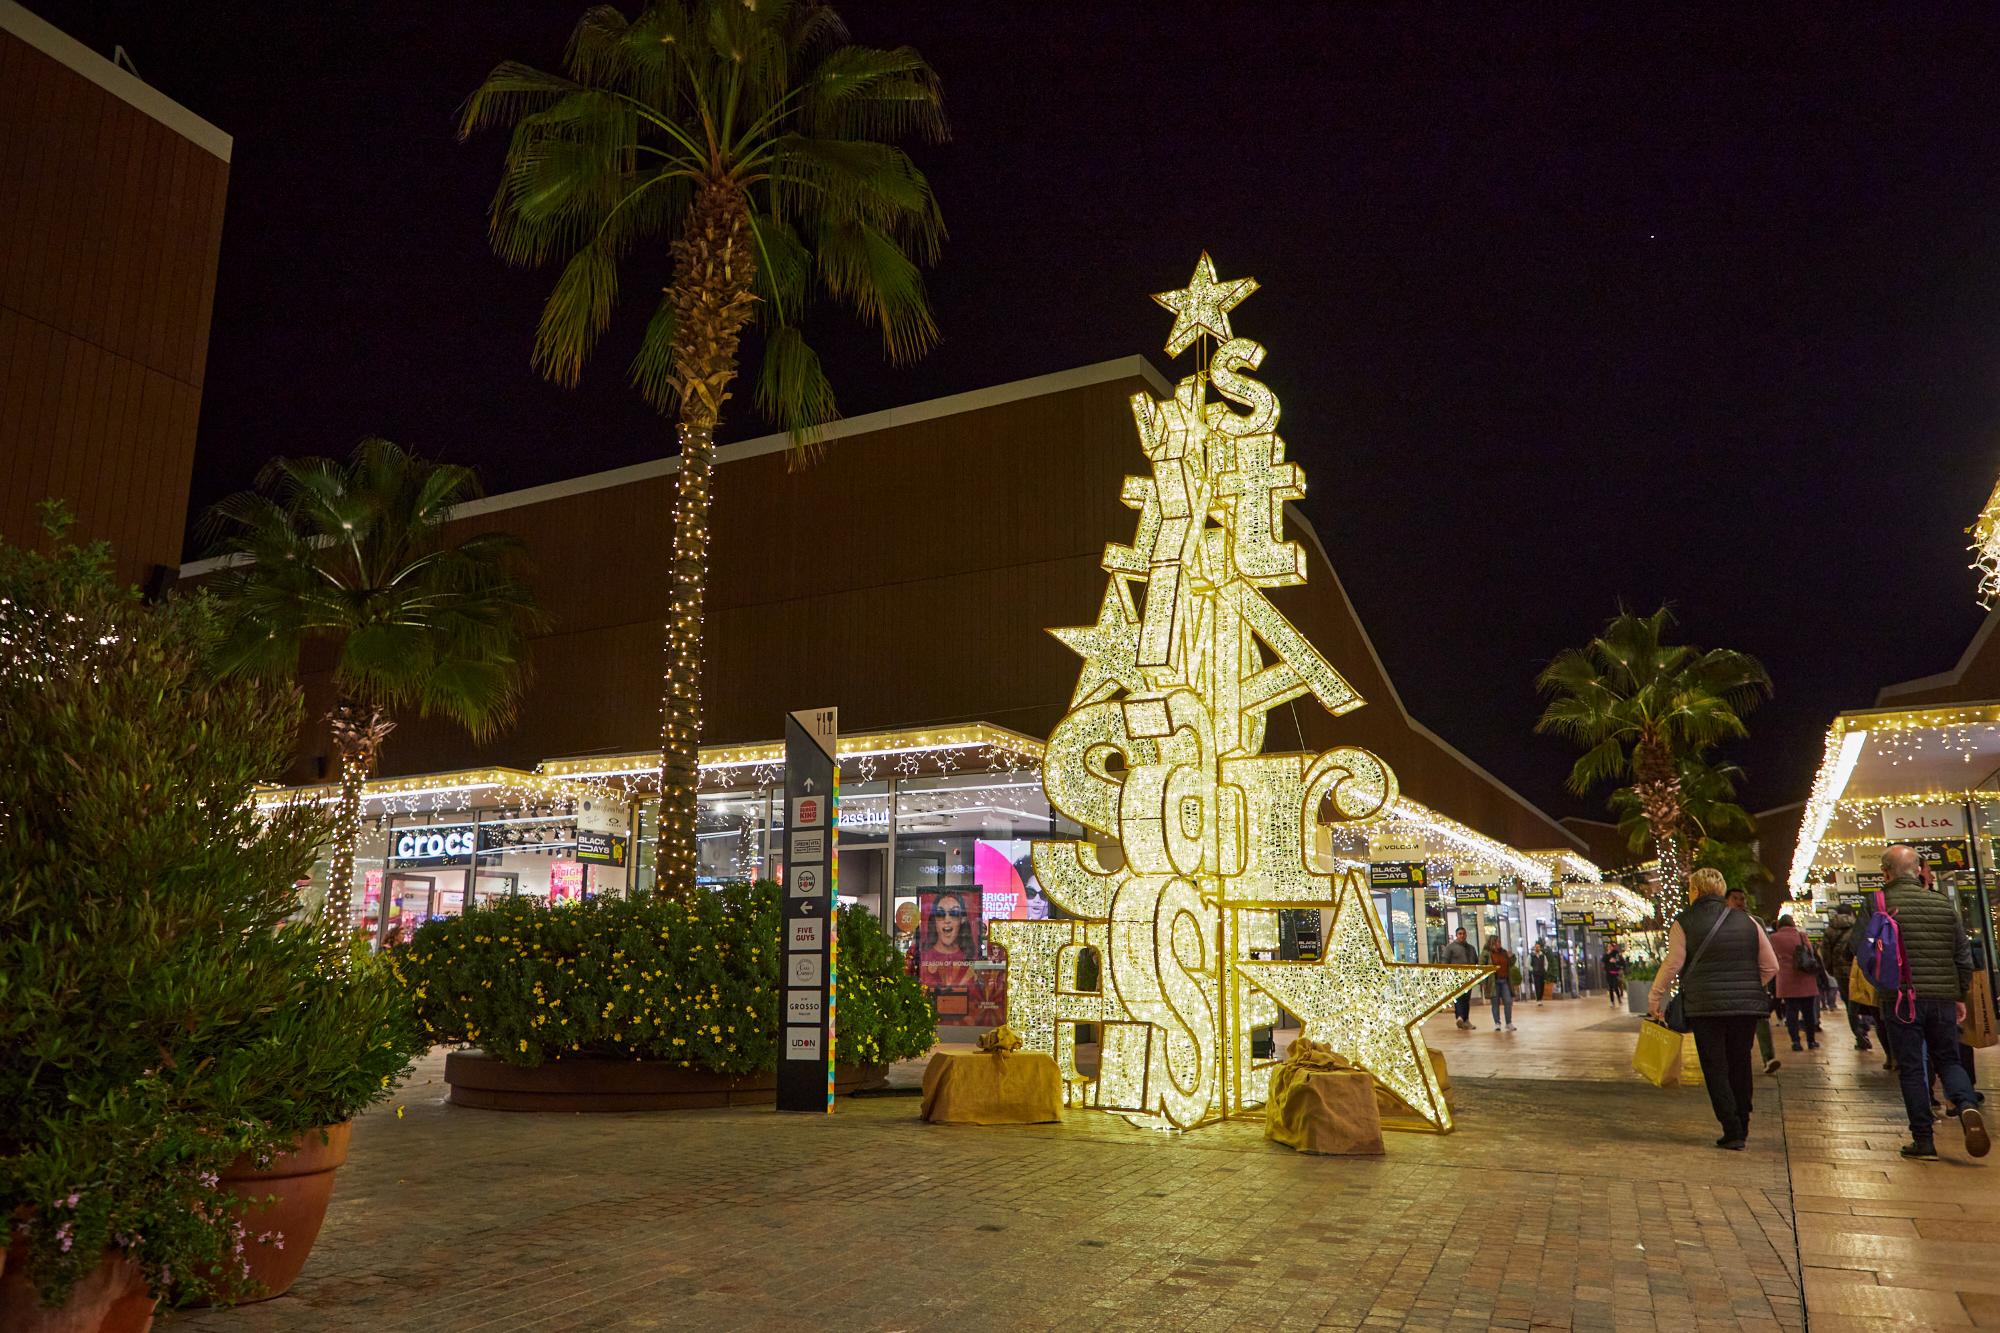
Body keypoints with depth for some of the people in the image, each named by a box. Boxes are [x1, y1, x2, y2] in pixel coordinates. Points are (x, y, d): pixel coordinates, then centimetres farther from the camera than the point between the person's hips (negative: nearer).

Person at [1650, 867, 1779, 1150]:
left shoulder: (1684, 923, -3)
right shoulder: (1747, 921, 8)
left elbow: (1672, 964, -6)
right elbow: (1771, 966, 9)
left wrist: (1654, 999, 4)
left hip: (1705, 1007, -3)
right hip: (1746, 1007, 4)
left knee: (1716, 1069, 4)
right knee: (1740, 1065, 15)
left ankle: (1733, 1132, -1)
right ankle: (1742, 1127, 23)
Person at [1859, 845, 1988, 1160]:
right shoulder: (1943, 903, 6)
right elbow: (1963, 954, 11)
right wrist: (1960, 996, 20)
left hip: (1901, 1000, -3)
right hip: (1943, 996, 3)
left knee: (1911, 1068, 4)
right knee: (1948, 1060, 17)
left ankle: (1923, 1140, 6)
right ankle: (1967, 1106, -11)